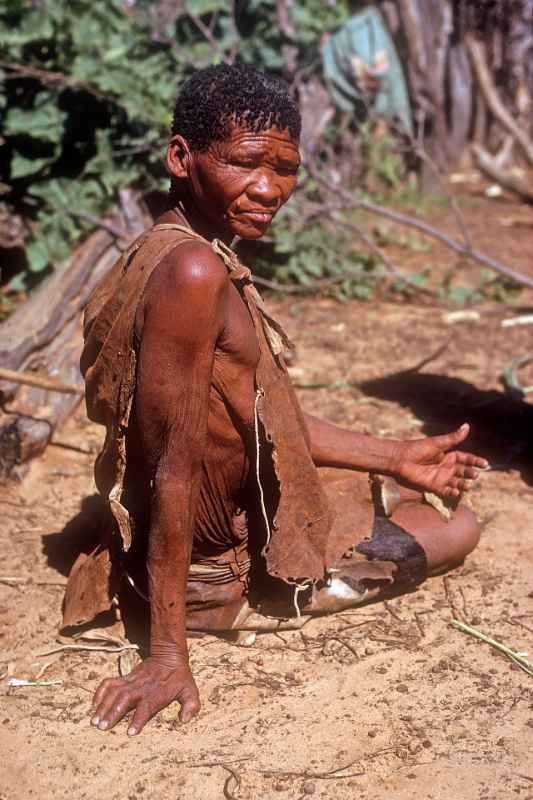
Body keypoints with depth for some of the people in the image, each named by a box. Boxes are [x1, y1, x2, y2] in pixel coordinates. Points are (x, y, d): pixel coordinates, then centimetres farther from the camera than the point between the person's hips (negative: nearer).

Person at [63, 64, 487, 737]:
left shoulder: (165, 251, 2)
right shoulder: (194, 271, -30)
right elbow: (175, 466, -30)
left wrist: (394, 459, 9)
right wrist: (168, 652, -25)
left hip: (240, 510, 11)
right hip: (219, 562, -10)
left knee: (421, 487, 29)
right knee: (456, 529, 9)